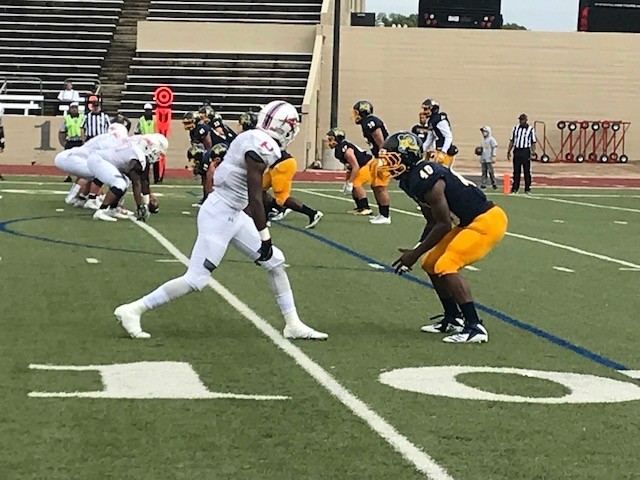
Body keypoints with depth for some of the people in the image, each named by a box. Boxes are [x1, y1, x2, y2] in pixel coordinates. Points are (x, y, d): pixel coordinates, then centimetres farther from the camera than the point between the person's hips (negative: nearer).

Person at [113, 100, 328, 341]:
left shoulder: (253, 139, 8)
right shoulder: (262, 147, -21)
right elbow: (254, 199, -21)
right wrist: (265, 238, -14)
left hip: (234, 213, 10)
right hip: (220, 215, -10)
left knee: (274, 262, 12)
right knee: (196, 279, -6)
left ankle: (293, 325, 20)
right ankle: (132, 311, 3)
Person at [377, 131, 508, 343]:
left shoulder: (426, 179, -24)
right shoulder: (411, 180, 7)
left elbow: (444, 224, -21)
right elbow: (432, 222, 14)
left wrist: (416, 253, -15)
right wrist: (416, 250, 5)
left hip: (488, 222, -11)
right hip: (470, 222, 11)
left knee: (445, 267, -19)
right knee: (431, 264, 13)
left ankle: (475, 327, -18)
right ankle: (453, 319, 25)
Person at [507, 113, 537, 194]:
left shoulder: (530, 129, 0)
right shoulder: (515, 128, 10)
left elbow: (533, 142, -1)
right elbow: (512, 141, 14)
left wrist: (533, 153, -11)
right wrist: (509, 152, 9)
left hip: (526, 151, -3)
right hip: (517, 151, 3)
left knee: (527, 171, -1)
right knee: (516, 171, 5)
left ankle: (527, 188, 5)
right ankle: (515, 188, 11)